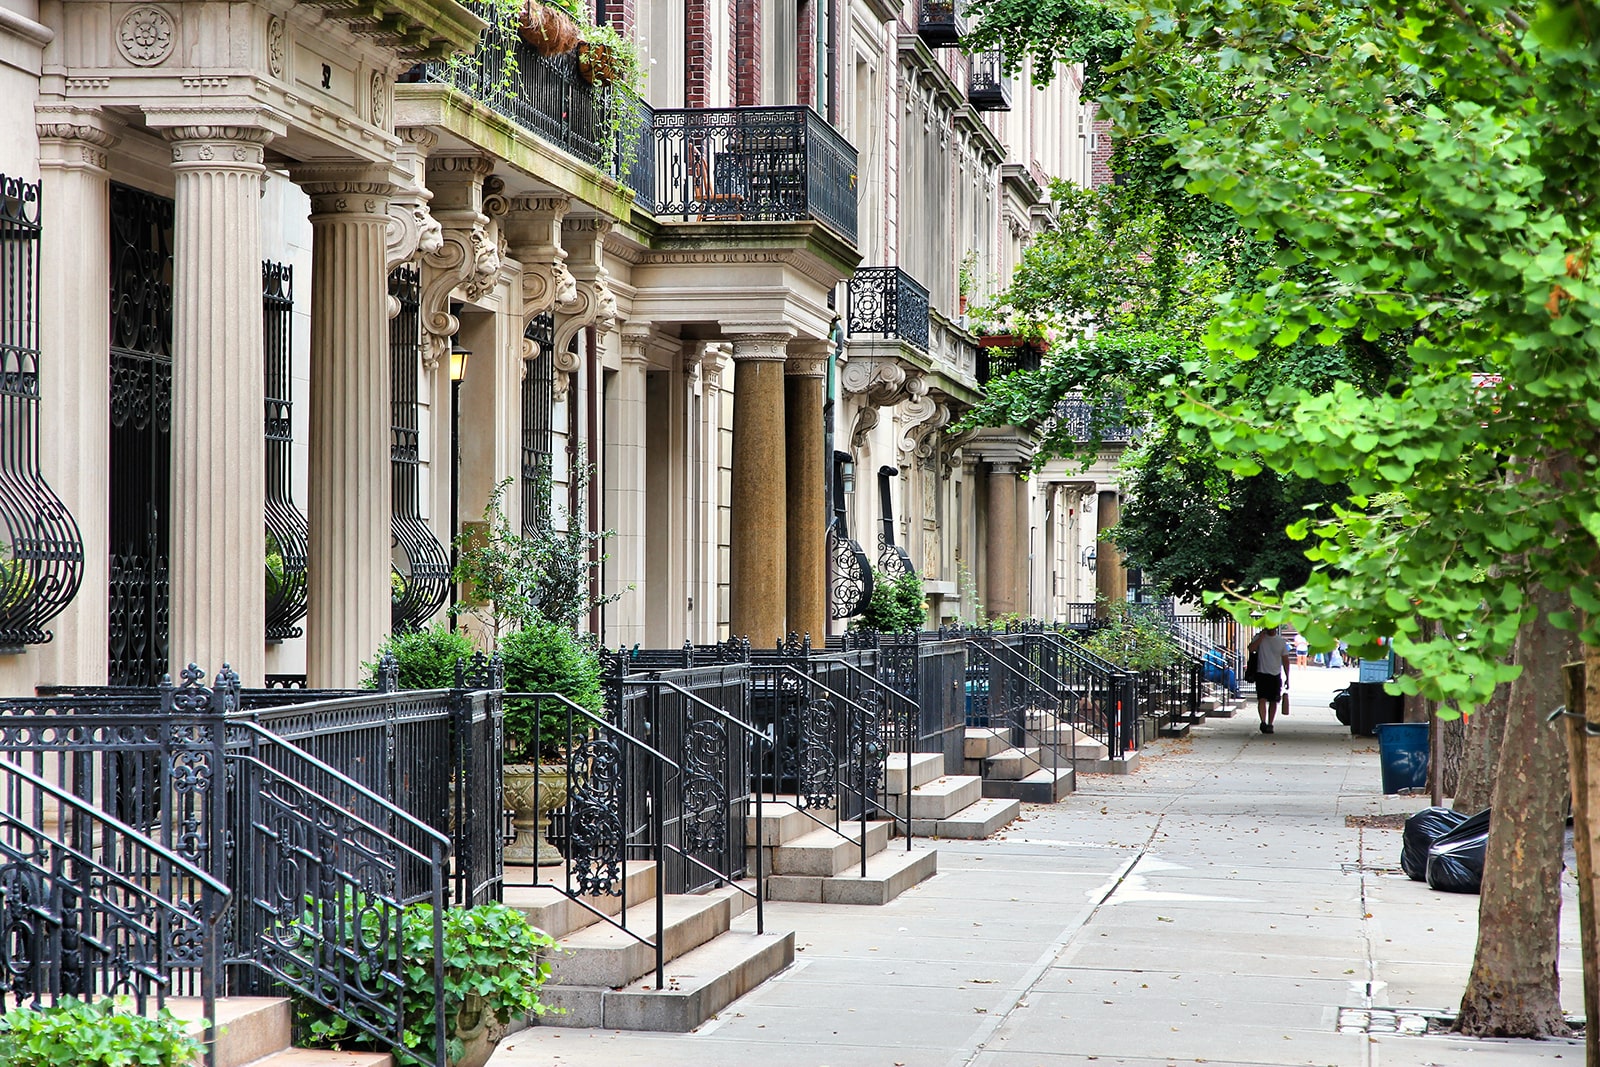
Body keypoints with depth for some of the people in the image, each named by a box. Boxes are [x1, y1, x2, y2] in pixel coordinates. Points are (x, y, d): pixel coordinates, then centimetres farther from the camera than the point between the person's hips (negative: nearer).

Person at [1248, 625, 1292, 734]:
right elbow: (1251, 648, -17)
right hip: (1262, 673, -2)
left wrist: (1287, 678, 6)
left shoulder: (1281, 641, 7)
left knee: (1273, 701, 6)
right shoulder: (1259, 637, 2)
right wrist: (1262, 636, -15)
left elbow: (1285, 660, 9)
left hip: (1276, 675, 3)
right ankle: (1263, 722, -22)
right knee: (1262, 699, -15)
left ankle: (1270, 724, 14)